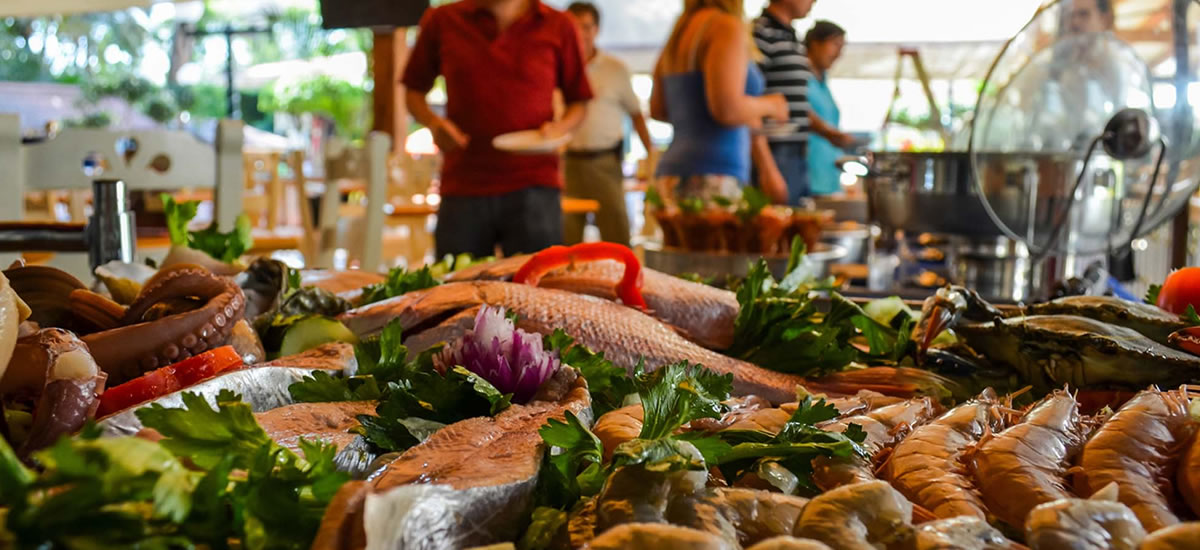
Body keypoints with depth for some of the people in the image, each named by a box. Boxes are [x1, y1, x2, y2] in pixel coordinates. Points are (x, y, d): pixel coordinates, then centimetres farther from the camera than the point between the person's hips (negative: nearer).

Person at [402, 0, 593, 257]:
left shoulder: (558, 27, 5)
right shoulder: (442, 21, 7)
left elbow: (579, 102, 12)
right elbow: (414, 91, 15)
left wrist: (558, 129, -9)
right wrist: (433, 122, -6)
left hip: (533, 188, -1)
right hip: (461, 186, 1)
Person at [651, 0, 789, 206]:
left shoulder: (680, 30, 18)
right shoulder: (727, 26, -7)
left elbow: (657, 110, 24)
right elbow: (728, 109, -18)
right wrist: (769, 105, 3)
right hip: (711, 178, -9)